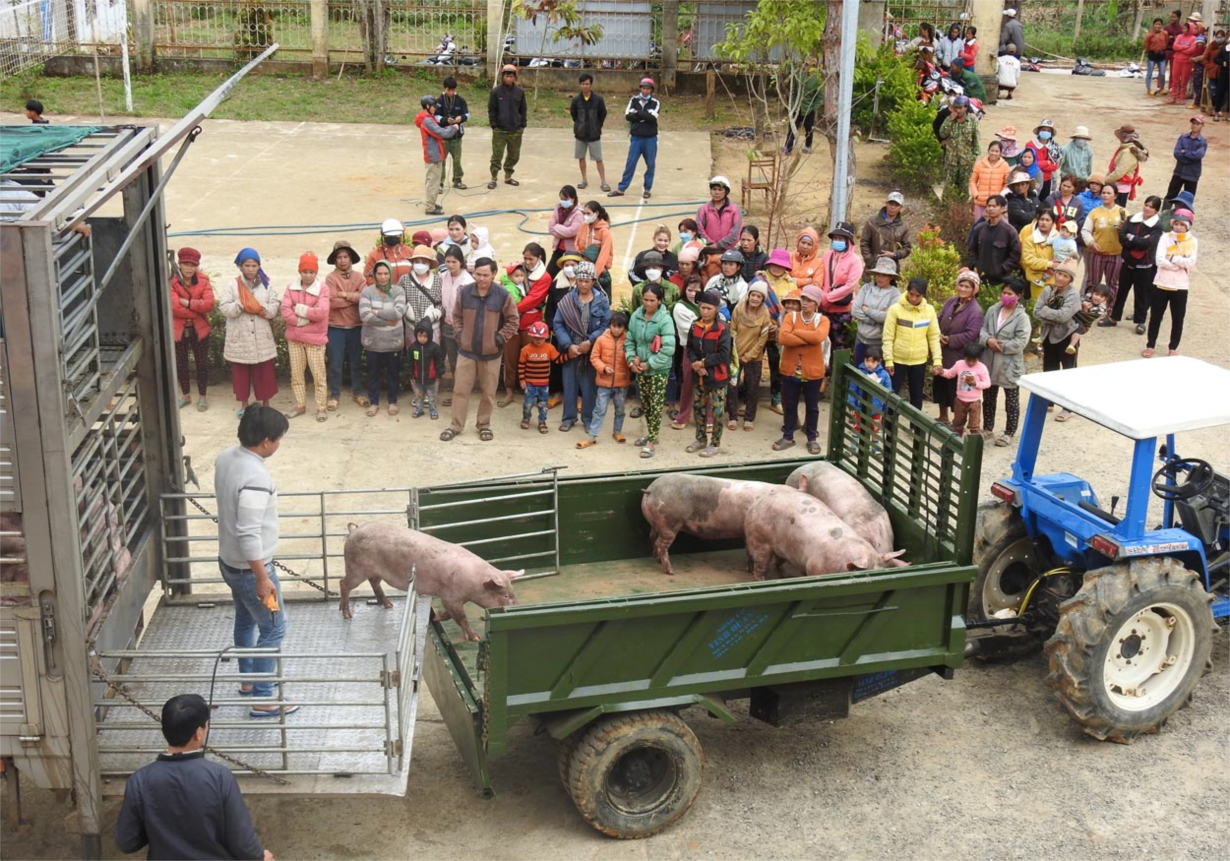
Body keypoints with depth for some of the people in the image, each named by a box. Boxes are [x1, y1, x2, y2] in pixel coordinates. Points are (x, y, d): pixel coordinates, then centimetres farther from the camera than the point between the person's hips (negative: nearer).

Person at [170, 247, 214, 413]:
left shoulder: (203, 281, -5)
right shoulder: (171, 282, -10)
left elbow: (209, 304, -19)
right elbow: (174, 307, -22)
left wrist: (187, 302, -22)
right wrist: (197, 309, -19)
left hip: (199, 329, 0)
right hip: (178, 330, 0)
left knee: (202, 363, 9)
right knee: (180, 364, 13)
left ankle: (202, 397, 23)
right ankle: (185, 395, 31)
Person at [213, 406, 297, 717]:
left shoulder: (226, 458, -3)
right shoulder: (255, 478, -32)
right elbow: (248, 534, -31)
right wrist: (262, 578, -23)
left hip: (228, 560, 9)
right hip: (249, 568, -9)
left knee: (245, 619, 26)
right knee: (273, 629, 6)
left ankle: (248, 680, 42)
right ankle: (263, 699, 14)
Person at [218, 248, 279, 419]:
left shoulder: (266, 286, 4)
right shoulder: (231, 286, -1)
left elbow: (273, 310, -5)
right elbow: (225, 309, -12)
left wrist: (256, 305, -17)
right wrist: (242, 303, -22)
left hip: (262, 339, 1)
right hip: (239, 339, -1)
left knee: (264, 373, 6)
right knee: (241, 373, 9)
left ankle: (266, 405, 18)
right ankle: (244, 404, 23)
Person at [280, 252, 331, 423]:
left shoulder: (322, 289, -7)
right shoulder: (291, 288, 4)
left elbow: (321, 312, -20)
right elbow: (285, 311, -6)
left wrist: (300, 309, -14)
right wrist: (300, 321, -18)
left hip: (315, 338, -4)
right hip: (294, 338, 4)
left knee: (318, 375, 0)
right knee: (296, 374, 11)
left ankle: (321, 408, 8)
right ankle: (300, 405, 22)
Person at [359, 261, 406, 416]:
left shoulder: (398, 291, -3)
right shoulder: (367, 291, -5)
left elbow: (399, 312, -18)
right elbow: (364, 315, -16)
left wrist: (377, 312, -16)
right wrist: (387, 321, -15)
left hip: (393, 340, 0)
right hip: (373, 340, 0)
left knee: (393, 372, 12)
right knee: (373, 372, 10)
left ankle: (392, 402, 26)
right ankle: (373, 402, 23)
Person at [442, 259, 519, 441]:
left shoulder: (503, 295, -11)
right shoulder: (464, 292, -5)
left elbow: (513, 320, -1)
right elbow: (457, 316, 9)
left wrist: (500, 338, -8)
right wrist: (459, 335, -1)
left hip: (491, 353, -1)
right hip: (466, 351, 1)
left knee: (488, 392, 9)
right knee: (460, 389, 5)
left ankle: (484, 425, 24)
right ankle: (456, 426, 14)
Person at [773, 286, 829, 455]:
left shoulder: (822, 320, -4)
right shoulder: (790, 316, -2)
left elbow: (818, 337, -25)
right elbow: (782, 338, -19)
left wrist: (796, 332, -17)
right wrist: (808, 339, -21)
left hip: (813, 371, -1)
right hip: (790, 370, 1)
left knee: (812, 406, 12)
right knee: (789, 405, 12)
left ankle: (812, 438, 25)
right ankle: (788, 437, 25)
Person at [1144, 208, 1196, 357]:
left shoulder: (1192, 241, 1)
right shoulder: (1165, 237, -2)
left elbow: (1191, 263, -12)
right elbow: (1160, 260, -14)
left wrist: (1172, 258, -16)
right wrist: (1181, 265, -16)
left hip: (1180, 287, 0)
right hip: (1161, 284, 0)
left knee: (1178, 319, 6)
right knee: (1155, 317, 7)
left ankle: (1173, 348, 20)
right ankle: (1150, 345, 20)